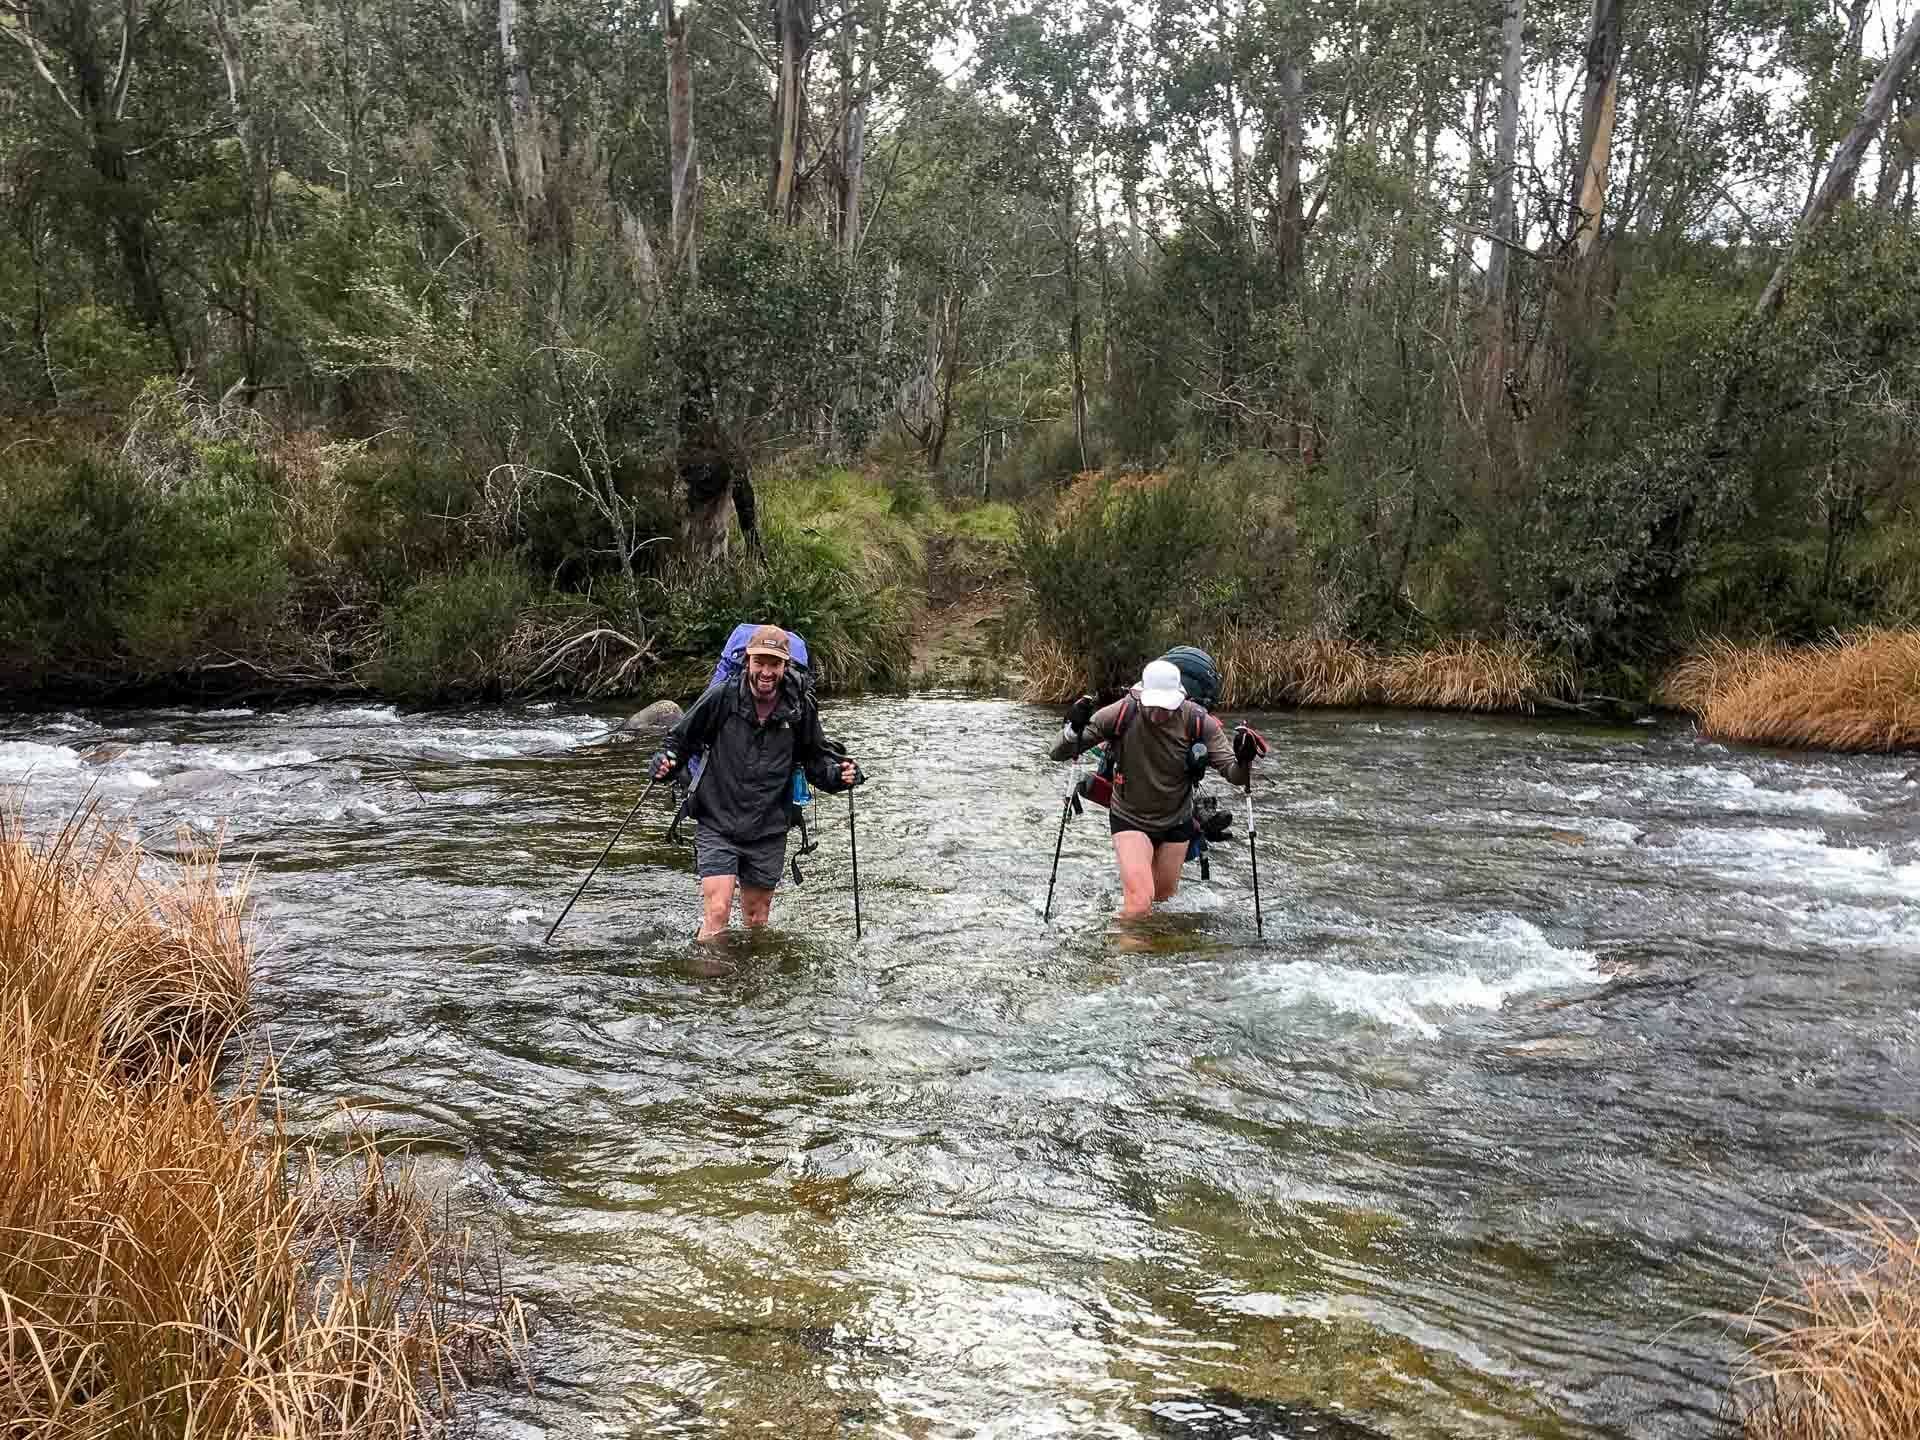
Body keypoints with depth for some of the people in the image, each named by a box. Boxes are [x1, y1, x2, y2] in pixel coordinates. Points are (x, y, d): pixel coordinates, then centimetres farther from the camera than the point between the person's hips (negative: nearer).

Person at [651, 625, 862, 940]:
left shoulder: (800, 706, -3)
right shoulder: (721, 697, -10)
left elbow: (814, 756, 9)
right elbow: (682, 739, 1)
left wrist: (839, 774, -10)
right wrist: (666, 761, -18)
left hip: (769, 830, 3)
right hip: (718, 824, -2)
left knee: (756, 920, 16)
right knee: (716, 913, -14)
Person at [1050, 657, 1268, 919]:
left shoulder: (1198, 721, -20)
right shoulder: (1121, 714, -23)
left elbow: (1233, 775, -16)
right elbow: (1059, 753, -19)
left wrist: (1242, 762, -39)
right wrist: (1074, 730, -40)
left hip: (1176, 823, 3)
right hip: (1130, 821, -3)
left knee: (1163, 897, 22)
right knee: (1139, 903, -20)